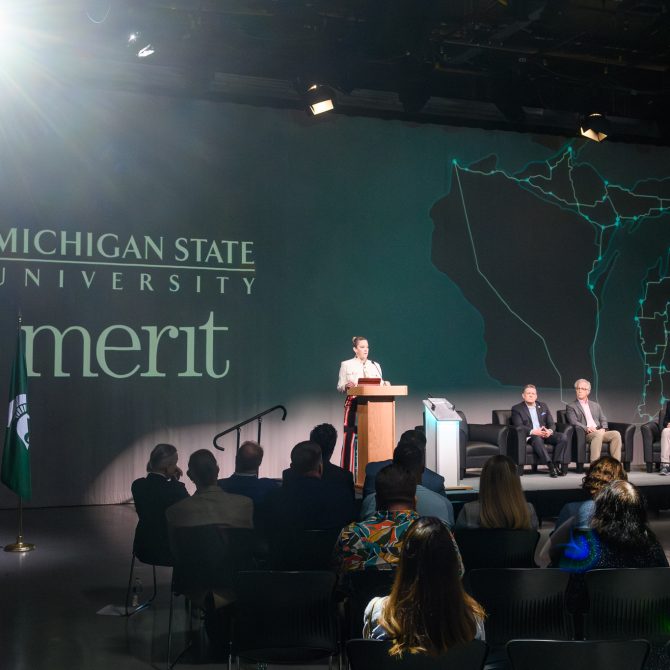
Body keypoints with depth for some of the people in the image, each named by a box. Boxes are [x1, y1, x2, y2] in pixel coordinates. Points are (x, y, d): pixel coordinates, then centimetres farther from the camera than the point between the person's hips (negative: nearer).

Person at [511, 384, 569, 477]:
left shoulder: (543, 406, 20)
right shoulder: (517, 409, 7)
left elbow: (551, 423, 14)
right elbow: (518, 426, -7)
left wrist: (550, 431, -12)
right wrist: (532, 431, -24)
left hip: (545, 434, 5)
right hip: (530, 436, -4)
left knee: (562, 437, -23)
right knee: (537, 439, -39)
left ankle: (557, 464, -28)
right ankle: (551, 466, -45)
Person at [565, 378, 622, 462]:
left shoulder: (596, 405, 28)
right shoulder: (571, 406, 12)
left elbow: (603, 420, 20)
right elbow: (573, 422, -3)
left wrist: (603, 428, -4)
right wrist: (586, 428, -21)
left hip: (600, 432, 5)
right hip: (585, 434, -5)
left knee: (616, 434, -25)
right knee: (598, 434, -38)